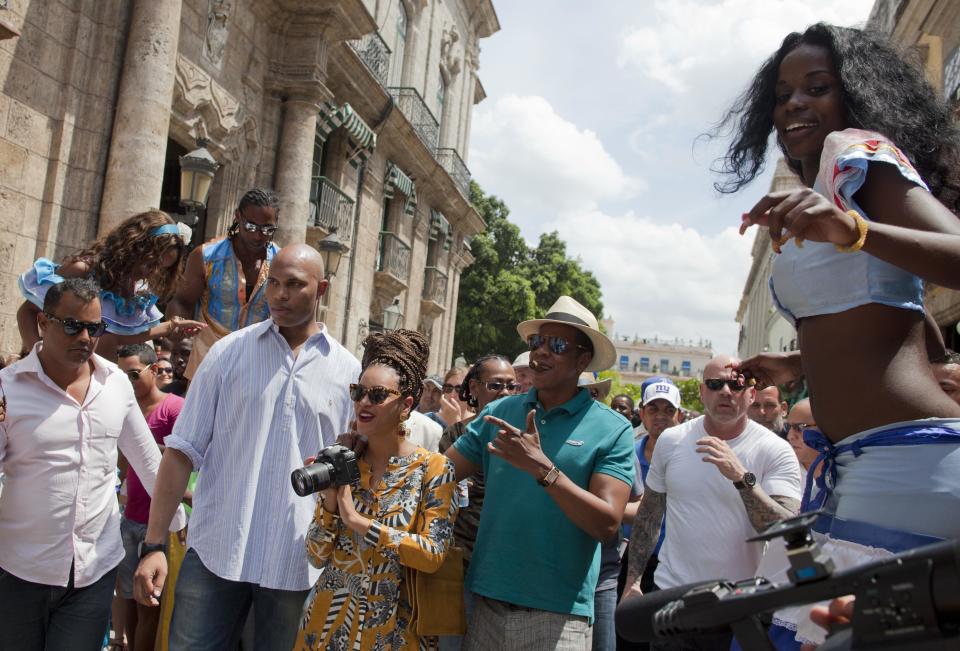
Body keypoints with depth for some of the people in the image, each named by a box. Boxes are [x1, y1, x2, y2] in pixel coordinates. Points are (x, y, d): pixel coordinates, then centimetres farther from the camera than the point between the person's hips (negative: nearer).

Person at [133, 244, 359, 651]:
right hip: (216, 550, 0)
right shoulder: (229, 352, 1)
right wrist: (153, 545, -4)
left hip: (299, 562, 1)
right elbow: (183, 451, 1)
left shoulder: (348, 371, 1)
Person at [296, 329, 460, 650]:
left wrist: (356, 520, -21)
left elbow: (433, 555, -19)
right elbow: (317, 556, 0)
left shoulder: (434, 468, -11)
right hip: (328, 620, 3)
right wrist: (330, 499, -17)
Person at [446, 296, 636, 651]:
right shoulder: (498, 412, 3)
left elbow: (606, 523, -16)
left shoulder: (613, 430, -7)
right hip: (486, 600, 3)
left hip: (558, 613, -3)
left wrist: (541, 468, -25)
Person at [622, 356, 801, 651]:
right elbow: (648, 515, 9)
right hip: (672, 596, 2)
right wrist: (632, 580, 7)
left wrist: (742, 478, -30)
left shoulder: (776, 451, -8)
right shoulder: (671, 440, 0)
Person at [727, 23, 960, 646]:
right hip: (856, 464, 10)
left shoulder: (855, 149, -1)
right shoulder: (824, 198, 23)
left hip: (904, 456, -10)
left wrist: (854, 231, -33)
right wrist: (800, 365, 26)